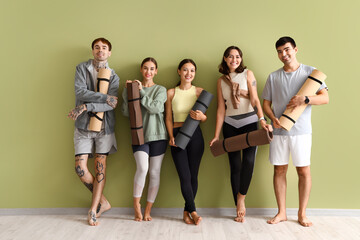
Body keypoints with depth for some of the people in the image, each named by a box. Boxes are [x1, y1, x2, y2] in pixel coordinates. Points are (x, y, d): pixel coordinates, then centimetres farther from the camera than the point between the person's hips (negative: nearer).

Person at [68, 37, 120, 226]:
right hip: (83, 126, 0)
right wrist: (105, 97, -16)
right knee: (80, 168, -4)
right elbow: (80, 92, -12)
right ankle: (103, 202, 15)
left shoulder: (113, 76, 5)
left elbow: (111, 104, -9)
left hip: (104, 126, 0)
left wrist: (85, 107, -19)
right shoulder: (82, 68, 5)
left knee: (100, 169, 0)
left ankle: (93, 210, 12)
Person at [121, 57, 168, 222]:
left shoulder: (161, 90, 8)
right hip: (139, 134, 0)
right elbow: (126, 112, 2)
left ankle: (148, 210, 13)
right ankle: (136, 204, 0)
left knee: (154, 172, 1)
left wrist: (141, 91, -11)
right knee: (142, 167, -19)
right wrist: (126, 91, -5)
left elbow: (155, 108, -10)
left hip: (157, 135, 1)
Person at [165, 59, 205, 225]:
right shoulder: (171, 93, 5)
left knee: (193, 175, 2)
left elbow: (205, 119, 7)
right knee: (185, 176, -7)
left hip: (195, 136, 1)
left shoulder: (199, 92, 5)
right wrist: (171, 137, -7)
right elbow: (168, 118, 6)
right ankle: (193, 211, 5)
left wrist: (201, 116, -16)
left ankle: (186, 211, 16)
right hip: (177, 135, -1)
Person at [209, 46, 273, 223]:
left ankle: (241, 197, 2)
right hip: (230, 125, 2)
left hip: (249, 122, -2)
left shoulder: (247, 74, 2)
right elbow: (221, 109, 7)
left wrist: (262, 119, -24)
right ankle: (239, 209, 10)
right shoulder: (221, 81, 9)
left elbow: (255, 99, -8)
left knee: (248, 160, -20)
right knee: (235, 165, 2)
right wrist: (216, 135, 3)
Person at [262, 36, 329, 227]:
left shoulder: (310, 72, 4)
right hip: (278, 131, 2)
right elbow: (266, 103, 10)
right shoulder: (273, 77, 10)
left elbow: (325, 98, -1)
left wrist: (305, 99, -19)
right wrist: (273, 118, -9)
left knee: (304, 171, 1)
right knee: (279, 170, 5)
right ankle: (281, 212, 18)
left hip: (301, 131, -2)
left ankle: (302, 214, 16)